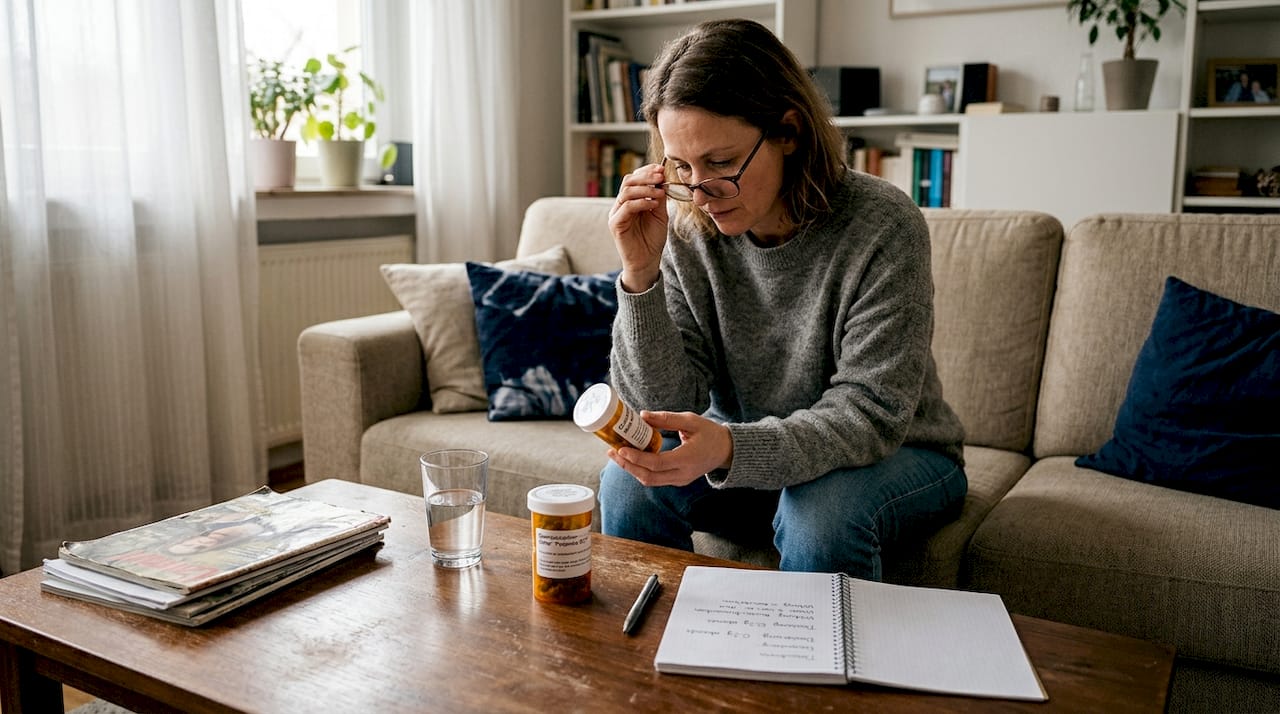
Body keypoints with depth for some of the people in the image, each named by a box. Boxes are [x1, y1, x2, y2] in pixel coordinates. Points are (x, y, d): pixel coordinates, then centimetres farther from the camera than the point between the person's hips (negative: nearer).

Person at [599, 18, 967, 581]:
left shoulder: (882, 228, -23)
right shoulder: (687, 232, -11)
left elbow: (868, 414, -26)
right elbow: (662, 407, -14)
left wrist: (730, 449, -43)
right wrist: (640, 275, -28)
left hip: (894, 456, -3)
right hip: (750, 455, 3)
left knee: (822, 508, -34)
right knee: (629, 480, -20)